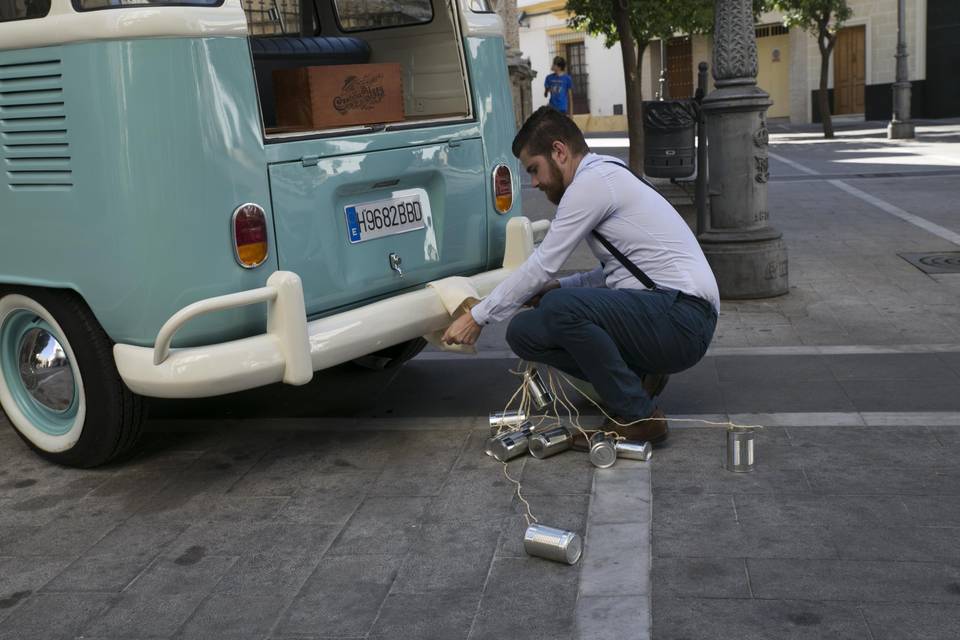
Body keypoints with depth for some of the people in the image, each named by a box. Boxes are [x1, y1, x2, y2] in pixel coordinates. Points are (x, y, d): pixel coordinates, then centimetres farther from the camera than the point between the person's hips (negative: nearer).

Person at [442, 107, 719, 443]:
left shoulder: (593, 180, -11)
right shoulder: (605, 176, 19)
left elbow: (542, 265, -12)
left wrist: (478, 317, -4)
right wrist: (559, 287, 11)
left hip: (682, 318, -9)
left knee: (561, 308, -32)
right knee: (523, 331, 0)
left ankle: (637, 417, -15)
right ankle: (637, 376, 7)